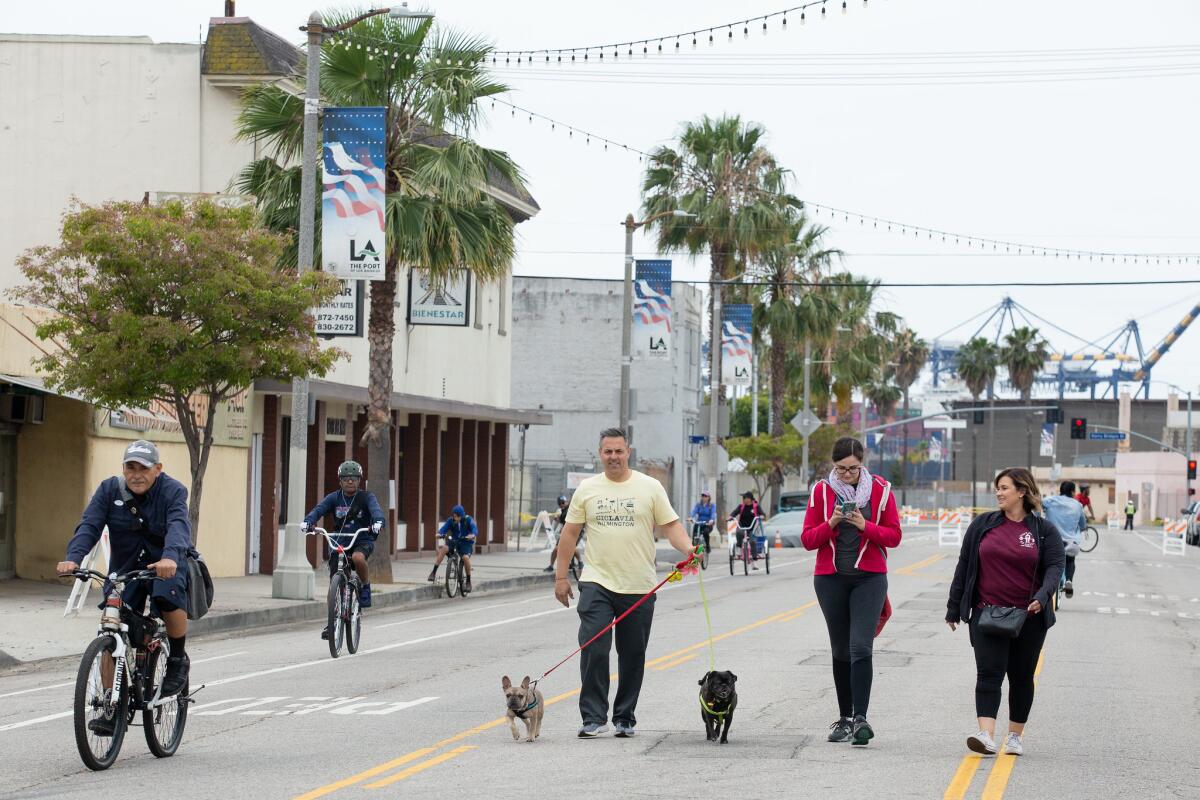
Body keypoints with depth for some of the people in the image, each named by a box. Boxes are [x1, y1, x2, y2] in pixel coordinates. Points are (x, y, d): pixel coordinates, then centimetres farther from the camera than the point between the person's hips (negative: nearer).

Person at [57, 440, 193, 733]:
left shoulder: (172, 491, -14)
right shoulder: (109, 490, -5)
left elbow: (178, 526, -32)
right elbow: (89, 525, -16)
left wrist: (170, 558, -54)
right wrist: (73, 557, -36)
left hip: (167, 565, -3)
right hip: (125, 569, 3)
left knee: (169, 598, -35)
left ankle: (178, 659, -8)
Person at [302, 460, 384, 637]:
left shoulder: (366, 497, -5)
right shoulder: (334, 498, -1)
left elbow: (376, 509, -24)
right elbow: (319, 509, -16)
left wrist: (378, 522, -48)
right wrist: (307, 521, -38)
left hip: (362, 541, -2)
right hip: (339, 542, 2)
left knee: (358, 558, -37)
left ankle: (365, 587, -9)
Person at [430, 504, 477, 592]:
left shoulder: (468, 520, -11)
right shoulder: (451, 520, -5)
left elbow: (475, 529, -25)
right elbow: (444, 528, -17)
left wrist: (472, 535, -48)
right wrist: (439, 533, -40)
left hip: (466, 543, -2)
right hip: (454, 541, 2)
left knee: (465, 557, -29)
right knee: (443, 548, -28)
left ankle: (468, 582, -11)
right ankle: (434, 572, -26)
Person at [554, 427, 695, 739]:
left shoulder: (650, 487, 3)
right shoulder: (587, 489, 6)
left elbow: (671, 525, 0)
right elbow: (570, 532, 9)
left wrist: (688, 549, -20)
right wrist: (561, 576, 5)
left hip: (639, 587, 0)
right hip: (597, 584, 0)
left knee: (632, 656, 8)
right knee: (593, 650, -12)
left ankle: (625, 718, 19)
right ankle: (593, 718, -8)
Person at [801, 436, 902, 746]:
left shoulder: (880, 489, 0)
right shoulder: (821, 491, 2)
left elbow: (893, 536, 1)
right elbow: (807, 539, 2)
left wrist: (865, 526, -16)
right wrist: (830, 524, -16)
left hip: (869, 578, -2)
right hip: (830, 578, 2)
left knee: (861, 648, -16)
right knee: (840, 651, 9)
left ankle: (860, 718, -20)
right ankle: (844, 717, 18)